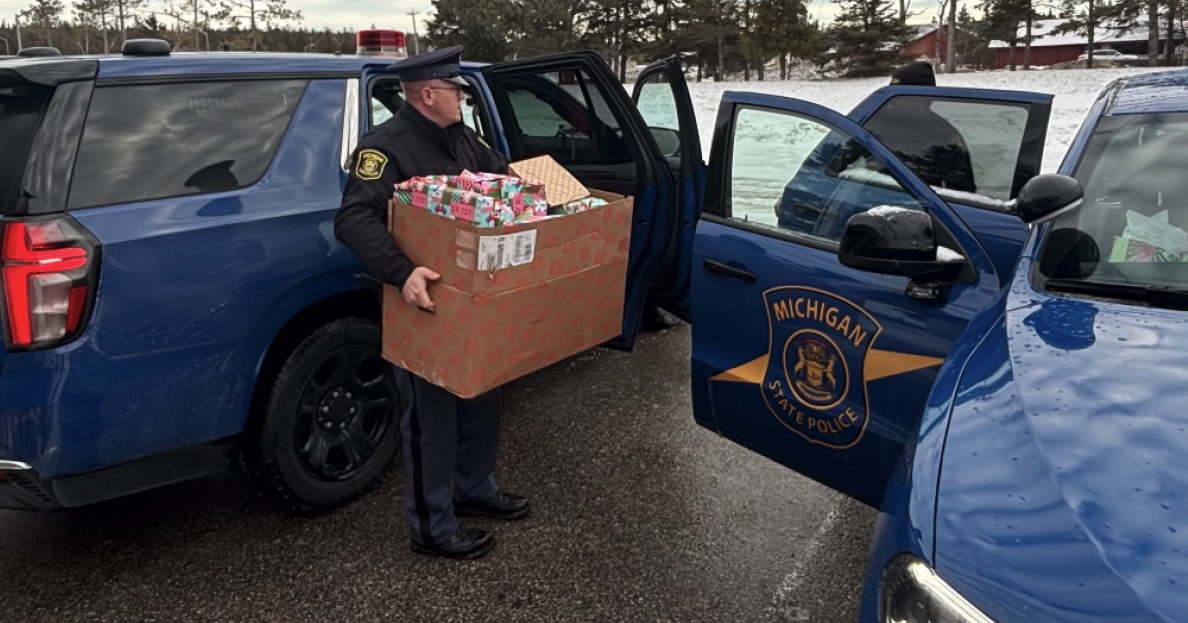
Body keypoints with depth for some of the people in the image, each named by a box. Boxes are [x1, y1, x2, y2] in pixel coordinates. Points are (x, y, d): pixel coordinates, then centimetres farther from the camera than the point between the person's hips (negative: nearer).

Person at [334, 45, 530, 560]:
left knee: (482, 401, 20)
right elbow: (353, 220, -29)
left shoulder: (459, 137, 9)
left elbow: (501, 177, 21)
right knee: (432, 416, 1)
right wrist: (400, 273, -43)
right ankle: (431, 529, 17)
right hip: (423, 304, -9)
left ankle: (474, 490, 41)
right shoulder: (385, 147, -18)